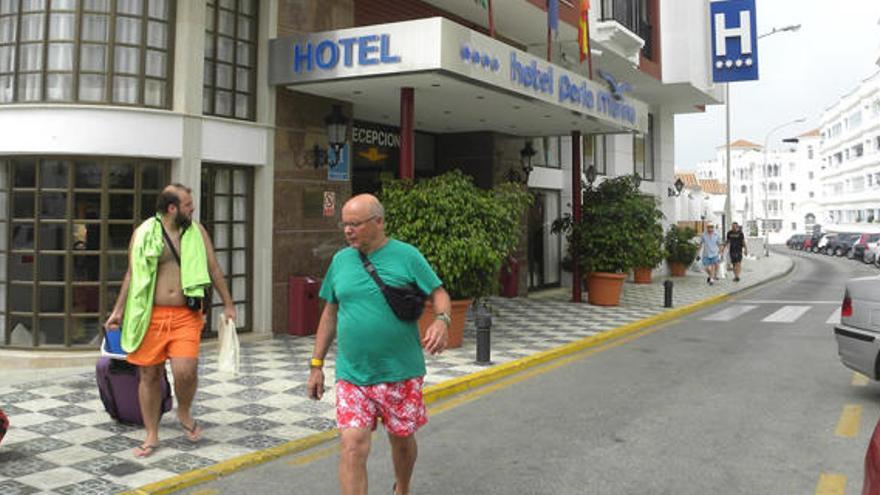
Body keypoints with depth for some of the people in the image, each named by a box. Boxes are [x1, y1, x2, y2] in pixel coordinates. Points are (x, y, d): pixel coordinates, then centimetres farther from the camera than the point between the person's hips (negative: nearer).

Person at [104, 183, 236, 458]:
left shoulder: (197, 231, 6)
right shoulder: (143, 233, 1)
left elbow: (214, 268, 12)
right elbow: (132, 274, 9)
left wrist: (228, 304, 14)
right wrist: (119, 310, 7)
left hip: (186, 315, 0)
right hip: (151, 316, 0)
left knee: (185, 371, -15)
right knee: (150, 375, 6)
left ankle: (184, 413, 18)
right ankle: (152, 435, 22)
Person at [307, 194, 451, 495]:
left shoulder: (406, 256, -4)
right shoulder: (341, 260, 6)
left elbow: (439, 293, -1)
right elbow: (330, 314, 12)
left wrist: (442, 321, -24)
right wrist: (317, 365, 11)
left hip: (400, 373, -1)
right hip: (351, 375, 2)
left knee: (402, 439, 15)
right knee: (352, 447, -8)